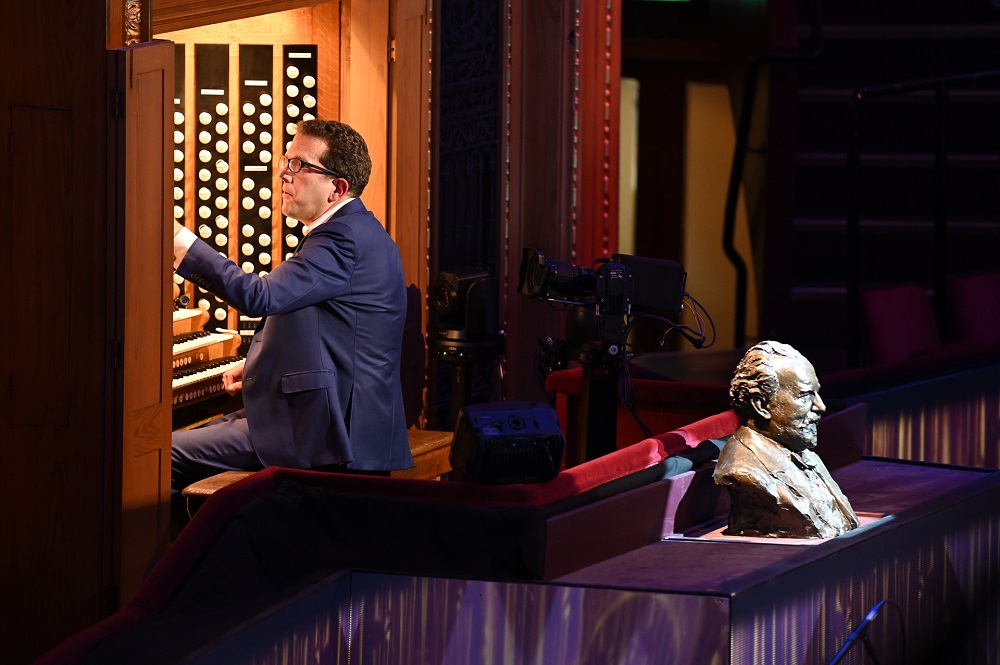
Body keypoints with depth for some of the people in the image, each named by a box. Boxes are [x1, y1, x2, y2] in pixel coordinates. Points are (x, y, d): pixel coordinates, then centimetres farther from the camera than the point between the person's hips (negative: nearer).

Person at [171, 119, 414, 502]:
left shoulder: (344, 237, -17)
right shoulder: (358, 232, 17)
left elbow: (260, 297, -29)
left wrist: (179, 241, -28)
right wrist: (260, 367, 15)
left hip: (323, 435, -11)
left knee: (166, 457, -12)